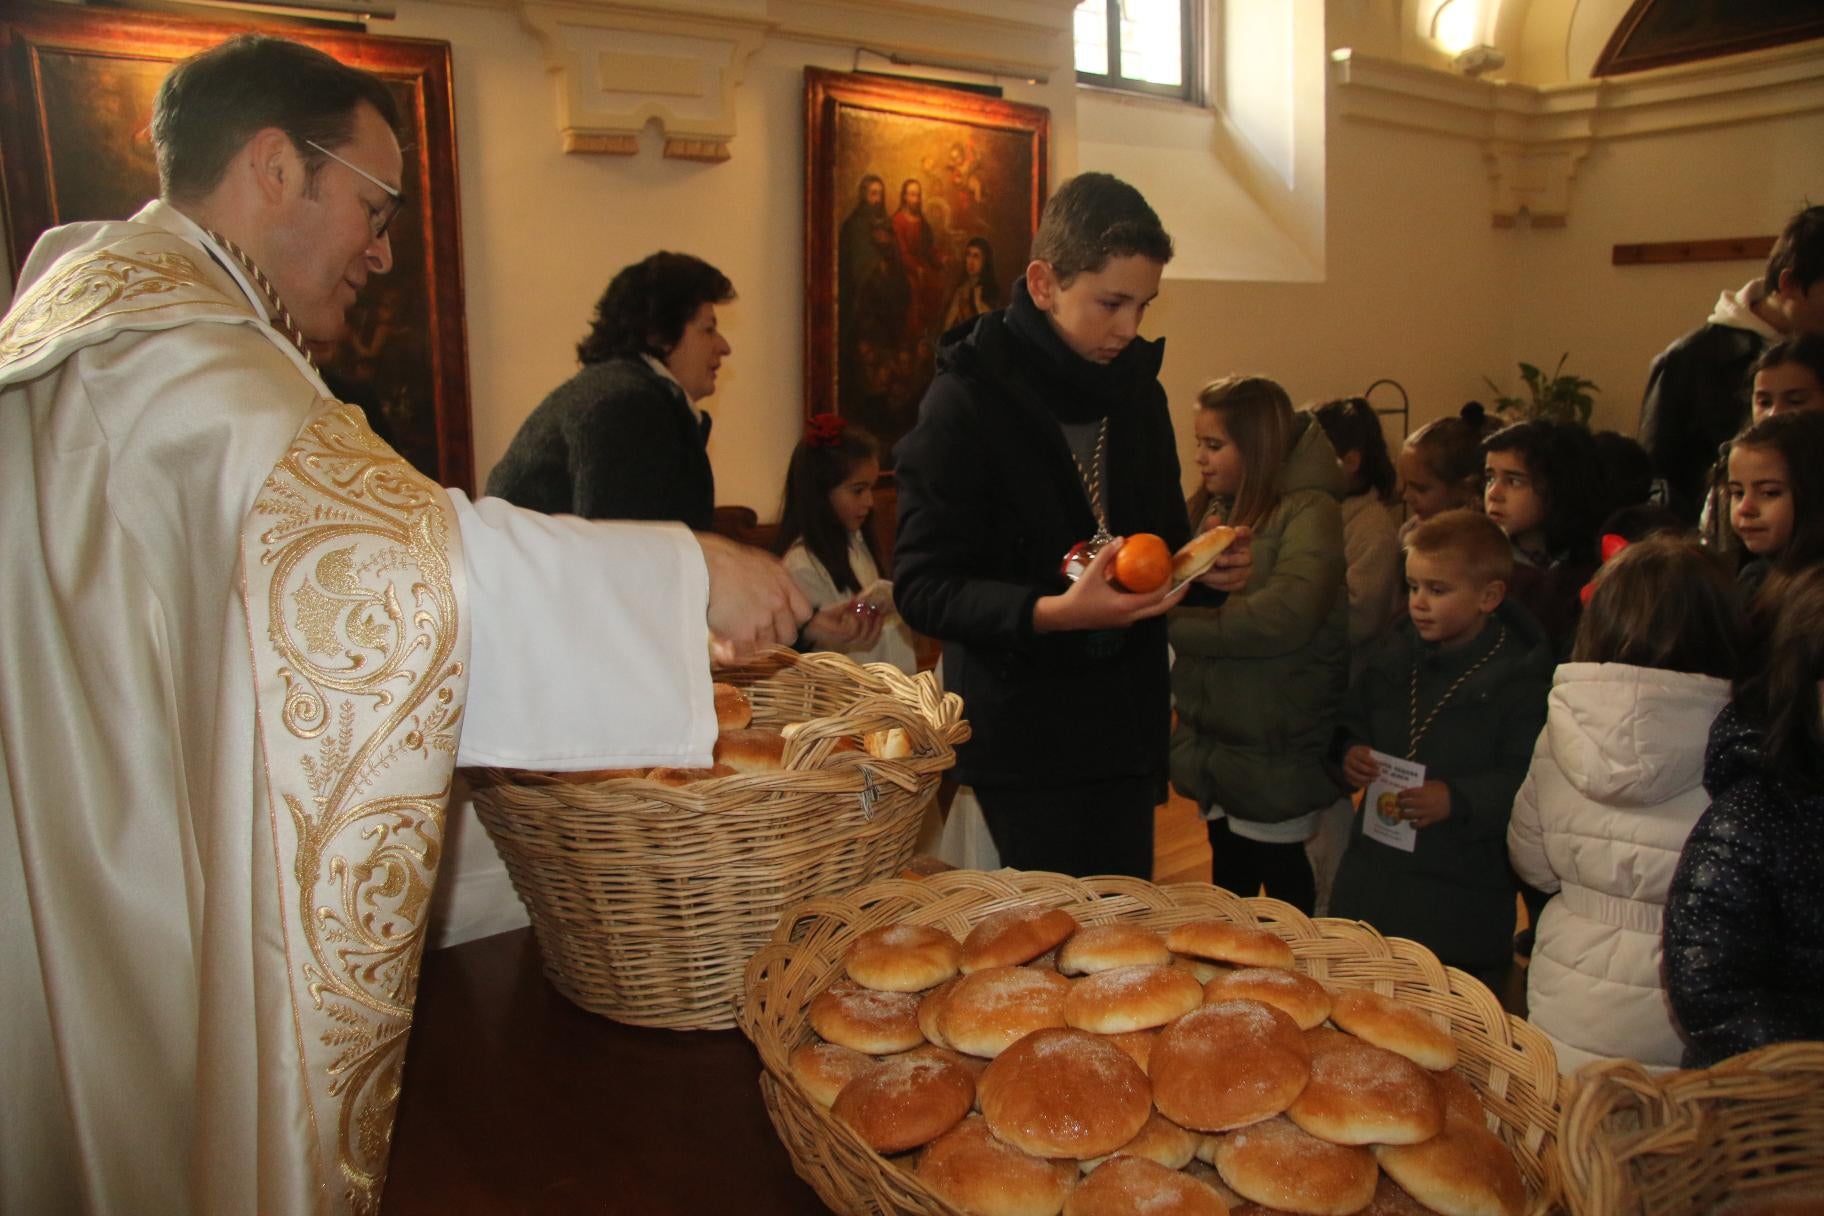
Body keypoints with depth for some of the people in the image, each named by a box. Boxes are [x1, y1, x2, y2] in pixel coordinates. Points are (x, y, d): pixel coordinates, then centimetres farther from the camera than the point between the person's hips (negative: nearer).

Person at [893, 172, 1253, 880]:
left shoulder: (1138, 389, 8)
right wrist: (1054, 612, -29)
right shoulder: (965, 403, -13)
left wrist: (1207, 569, -2)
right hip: (1025, 738, -6)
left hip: (1128, 723, 6)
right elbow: (922, 589, -15)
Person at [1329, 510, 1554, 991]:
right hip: (1370, 882, 6)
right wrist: (1348, 756, -5)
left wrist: (1457, 799, -28)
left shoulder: (1519, 677, -13)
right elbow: (1351, 728, 15)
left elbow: (1527, 782, -19)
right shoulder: (1394, 655, 6)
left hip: (1462, 902, -5)